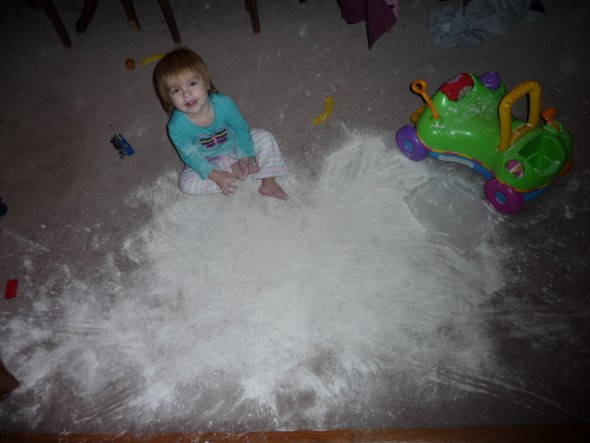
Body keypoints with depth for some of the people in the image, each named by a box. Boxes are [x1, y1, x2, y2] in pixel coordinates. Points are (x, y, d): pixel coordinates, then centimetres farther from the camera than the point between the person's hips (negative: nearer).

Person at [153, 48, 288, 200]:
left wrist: (245, 158, -14)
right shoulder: (177, 126, -29)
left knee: (265, 137, -14)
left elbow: (241, 129, -12)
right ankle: (234, 171, -15)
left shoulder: (224, 103, -27)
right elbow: (191, 156, -19)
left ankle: (268, 183, -13)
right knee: (186, 183, -23)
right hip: (207, 162, -1)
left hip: (235, 147, 1)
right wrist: (216, 176, -23)